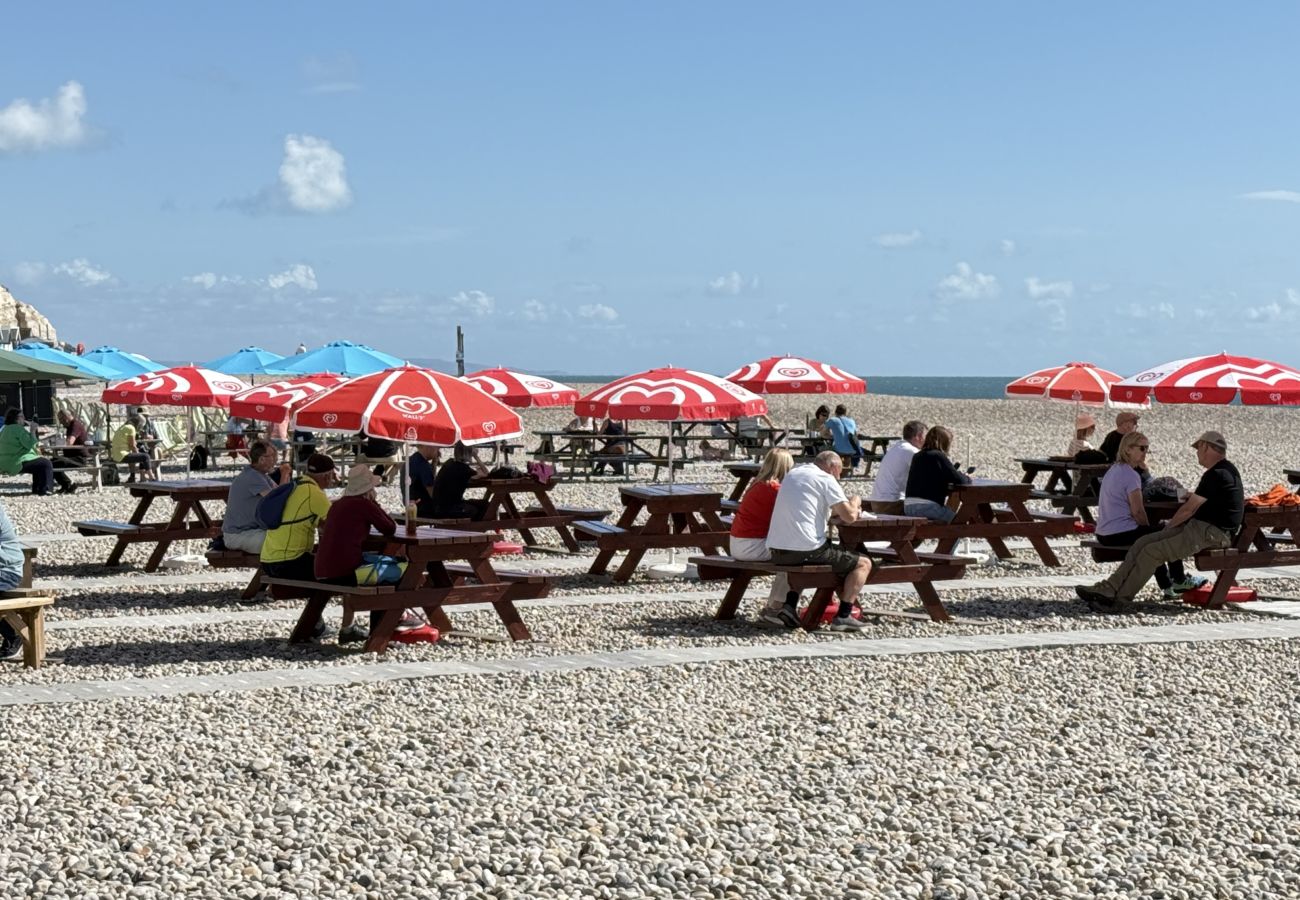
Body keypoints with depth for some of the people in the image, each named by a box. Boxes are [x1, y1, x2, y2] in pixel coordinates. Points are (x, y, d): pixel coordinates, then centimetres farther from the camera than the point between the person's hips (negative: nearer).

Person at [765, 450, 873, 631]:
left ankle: (789, 606, 21)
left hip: (776, 552, 7)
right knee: (863, 564, 7)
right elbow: (849, 516, -10)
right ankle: (843, 616, -1)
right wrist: (855, 503, 14)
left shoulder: (792, 474, 20)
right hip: (805, 551, -7)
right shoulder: (826, 479, -4)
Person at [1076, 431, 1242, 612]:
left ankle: (1116, 600, -17)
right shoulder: (1224, 470, 18)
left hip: (1211, 533, -10)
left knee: (1152, 551, -20)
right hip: (1197, 526, 10)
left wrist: (1170, 525, 1)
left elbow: (1189, 509, -12)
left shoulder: (1218, 474, -15)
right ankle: (1109, 588, -10)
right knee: (1143, 543, -2)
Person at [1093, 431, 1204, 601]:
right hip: (1120, 534, -10)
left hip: (1103, 534, 10)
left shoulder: (1113, 470, 13)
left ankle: (1167, 587, 34)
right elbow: (1137, 511, -17)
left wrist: (1147, 529, 16)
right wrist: (1148, 528, 2)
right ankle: (1179, 581, 22)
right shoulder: (1131, 475, -17)